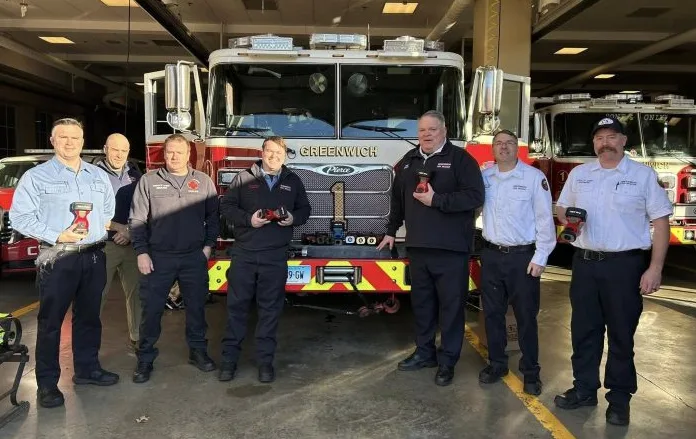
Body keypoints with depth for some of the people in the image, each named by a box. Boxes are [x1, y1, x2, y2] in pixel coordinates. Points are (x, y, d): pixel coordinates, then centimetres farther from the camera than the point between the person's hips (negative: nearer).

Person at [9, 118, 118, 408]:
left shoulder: (99, 176, 13)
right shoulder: (36, 177, -3)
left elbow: (110, 210, 23)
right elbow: (19, 217, -9)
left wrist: (105, 223, 2)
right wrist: (57, 236, -17)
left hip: (94, 256, 5)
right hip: (56, 259, -4)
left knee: (89, 316, 14)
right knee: (51, 321, 1)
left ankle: (86, 368, 28)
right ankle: (47, 383, 11)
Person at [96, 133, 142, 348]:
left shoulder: (135, 174, 8)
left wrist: (131, 231, -6)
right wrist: (120, 228, -12)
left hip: (133, 244, 4)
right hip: (104, 245, -4)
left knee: (136, 291, 7)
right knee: (98, 294, -2)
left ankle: (137, 337, 16)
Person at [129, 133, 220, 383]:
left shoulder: (203, 181, 4)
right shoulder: (149, 181, 0)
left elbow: (213, 216, 10)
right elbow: (137, 219, -1)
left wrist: (208, 245, 2)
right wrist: (141, 252, -6)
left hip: (194, 257, 1)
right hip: (158, 257, -1)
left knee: (196, 306, 10)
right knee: (151, 308, 3)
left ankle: (198, 351, 25)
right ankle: (145, 358, 16)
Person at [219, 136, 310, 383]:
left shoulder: (293, 182, 10)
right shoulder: (244, 178, 3)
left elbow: (305, 209, 16)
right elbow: (226, 206, 1)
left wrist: (293, 218, -6)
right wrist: (248, 219, -15)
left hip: (275, 256, 1)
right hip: (244, 254, -1)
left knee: (270, 309, 6)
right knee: (237, 306, 4)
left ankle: (265, 360, 17)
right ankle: (229, 358, 16)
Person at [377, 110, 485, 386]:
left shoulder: (460, 159, -5)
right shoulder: (408, 161, 13)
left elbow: (475, 196, -15)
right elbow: (398, 199, 22)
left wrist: (436, 200, -18)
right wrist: (391, 231, 23)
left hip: (451, 249, -5)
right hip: (418, 247, 6)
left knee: (451, 305, 3)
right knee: (422, 303, 14)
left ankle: (448, 361, 14)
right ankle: (424, 352, 28)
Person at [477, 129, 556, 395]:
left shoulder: (534, 177, -7)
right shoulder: (484, 176, 5)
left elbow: (545, 219, -7)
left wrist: (540, 257, -10)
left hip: (522, 256, -4)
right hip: (491, 255, 4)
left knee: (526, 316, 5)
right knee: (492, 313, 12)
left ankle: (530, 371, 19)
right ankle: (497, 363, 27)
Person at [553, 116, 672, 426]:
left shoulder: (643, 175, -2)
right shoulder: (578, 174, 9)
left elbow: (661, 221, -4)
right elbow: (561, 208, 20)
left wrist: (655, 268, -11)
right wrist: (567, 219, -6)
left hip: (624, 264, -4)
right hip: (584, 263, 4)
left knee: (621, 334, 5)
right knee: (583, 330, 11)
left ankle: (619, 399, 17)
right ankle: (584, 389, 24)